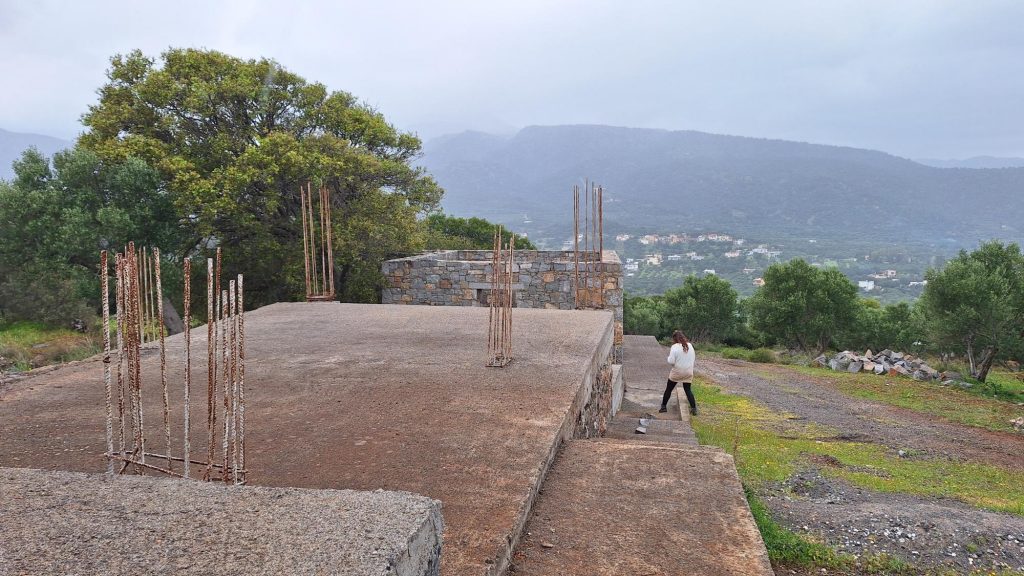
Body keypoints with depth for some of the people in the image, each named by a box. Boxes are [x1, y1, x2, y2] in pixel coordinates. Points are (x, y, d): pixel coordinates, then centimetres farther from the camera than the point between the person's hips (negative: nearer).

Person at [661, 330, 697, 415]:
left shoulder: (675, 347, -17)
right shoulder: (690, 346, 0)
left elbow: (671, 361, -19)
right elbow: (694, 359, 11)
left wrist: (669, 357, 1)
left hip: (677, 372, -4)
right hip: (688, 372, 4)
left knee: (668, 389, 12)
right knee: (688, 390, 13)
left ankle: (664, 406, 18)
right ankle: (694, 408, 5)